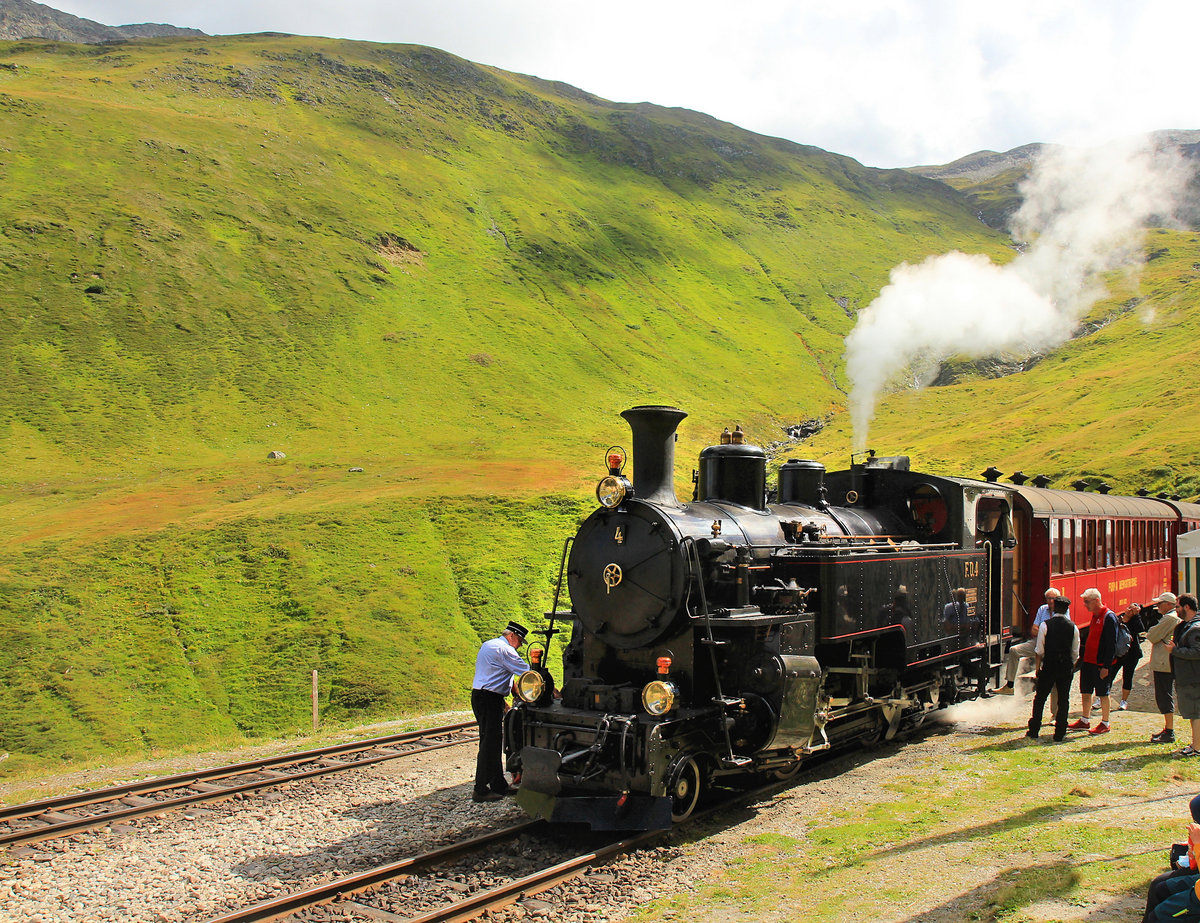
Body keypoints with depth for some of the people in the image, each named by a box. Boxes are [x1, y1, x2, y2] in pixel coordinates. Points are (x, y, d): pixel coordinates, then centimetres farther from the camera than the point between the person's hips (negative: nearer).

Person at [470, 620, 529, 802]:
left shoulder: (487, 645, 19)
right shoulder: (505, 650, -11)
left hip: (479, 696, 10)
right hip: (490, 699, -10)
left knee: (493, 743, 14)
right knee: (490, 743, -7)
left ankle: (499, 785, 20)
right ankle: (480, 790, -6)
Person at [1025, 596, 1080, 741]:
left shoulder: (1045, 625, -7)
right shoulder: (1073, 627, 0)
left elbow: (1039, 650, -5)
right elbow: (1075, 653, 3)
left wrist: (1038, 667, 6)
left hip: (1049, 665, -2)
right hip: (1066, 667, 2)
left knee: (1040, 698, 8)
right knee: (1064, 699, 9)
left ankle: (1034, 730, 11)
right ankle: (1060, 733, 9)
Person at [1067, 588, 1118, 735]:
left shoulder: (1109, 617, -16)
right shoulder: (1095, 616, 12)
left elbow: (1112, 644, -18)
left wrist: (1106, 666, -20)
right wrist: (1082, 659, 19)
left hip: (1101, 664, -9)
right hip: (1088, 661, 9)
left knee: (1103, 694, 2)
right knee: (1085, 692, 13)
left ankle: (1105, 724, 11)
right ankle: (1085, 721, 23)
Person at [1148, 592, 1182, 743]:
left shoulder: (1169, 618, -17)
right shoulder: (1176, 618, 16)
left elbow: (1152, 636, -16)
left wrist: (1150, 631, 3)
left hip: (1163, 665, -10)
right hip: (1167, 664, 10)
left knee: (1164, 698, -7)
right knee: (1165, 698, 17)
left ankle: (1169, 733, -5)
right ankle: (1167, 729, 24)